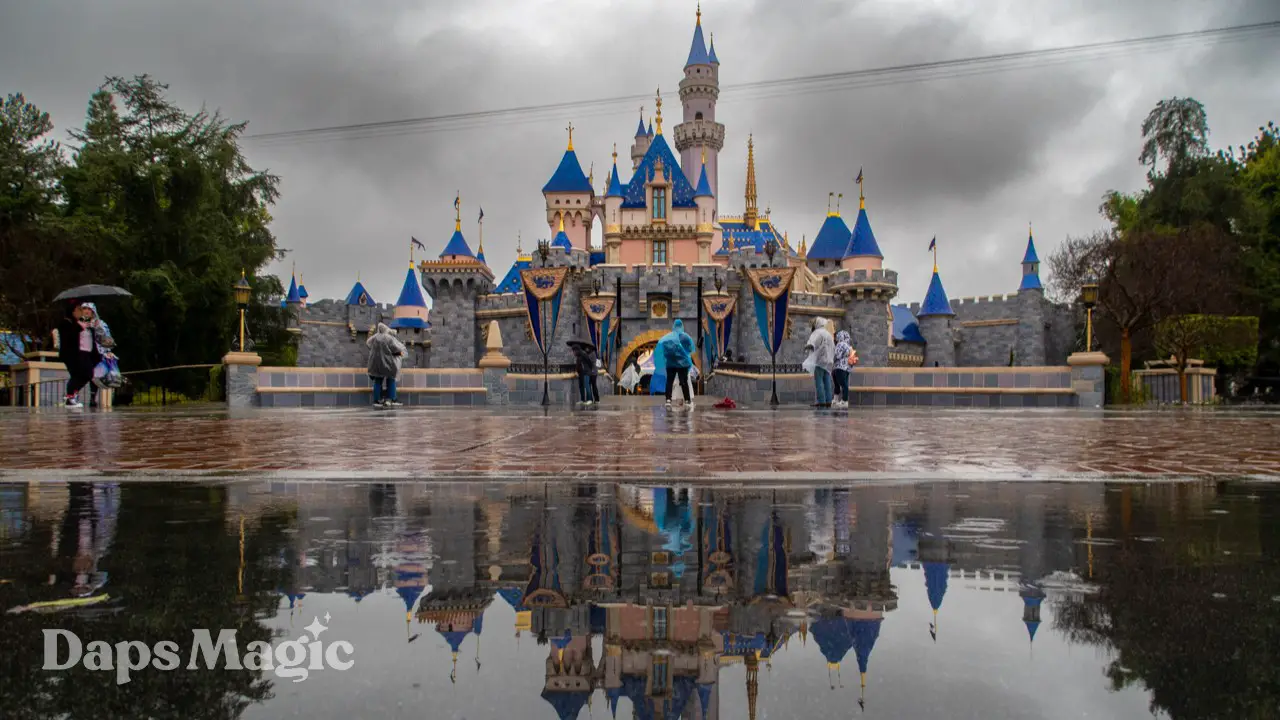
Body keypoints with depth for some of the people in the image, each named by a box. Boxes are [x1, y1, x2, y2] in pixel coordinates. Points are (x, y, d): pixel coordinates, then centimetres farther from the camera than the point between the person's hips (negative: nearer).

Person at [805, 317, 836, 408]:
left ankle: (821, 401, -17)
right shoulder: (828, 334, 23)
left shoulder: (818, 332, -3)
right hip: (828, 361, 8)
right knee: (827, 382, 5)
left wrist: (809, 345, -48)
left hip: (820, 360, -8)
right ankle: (828, 401, -1)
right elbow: (833, 348, 33)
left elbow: (813, 340, -28)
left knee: (819, 381, -10)